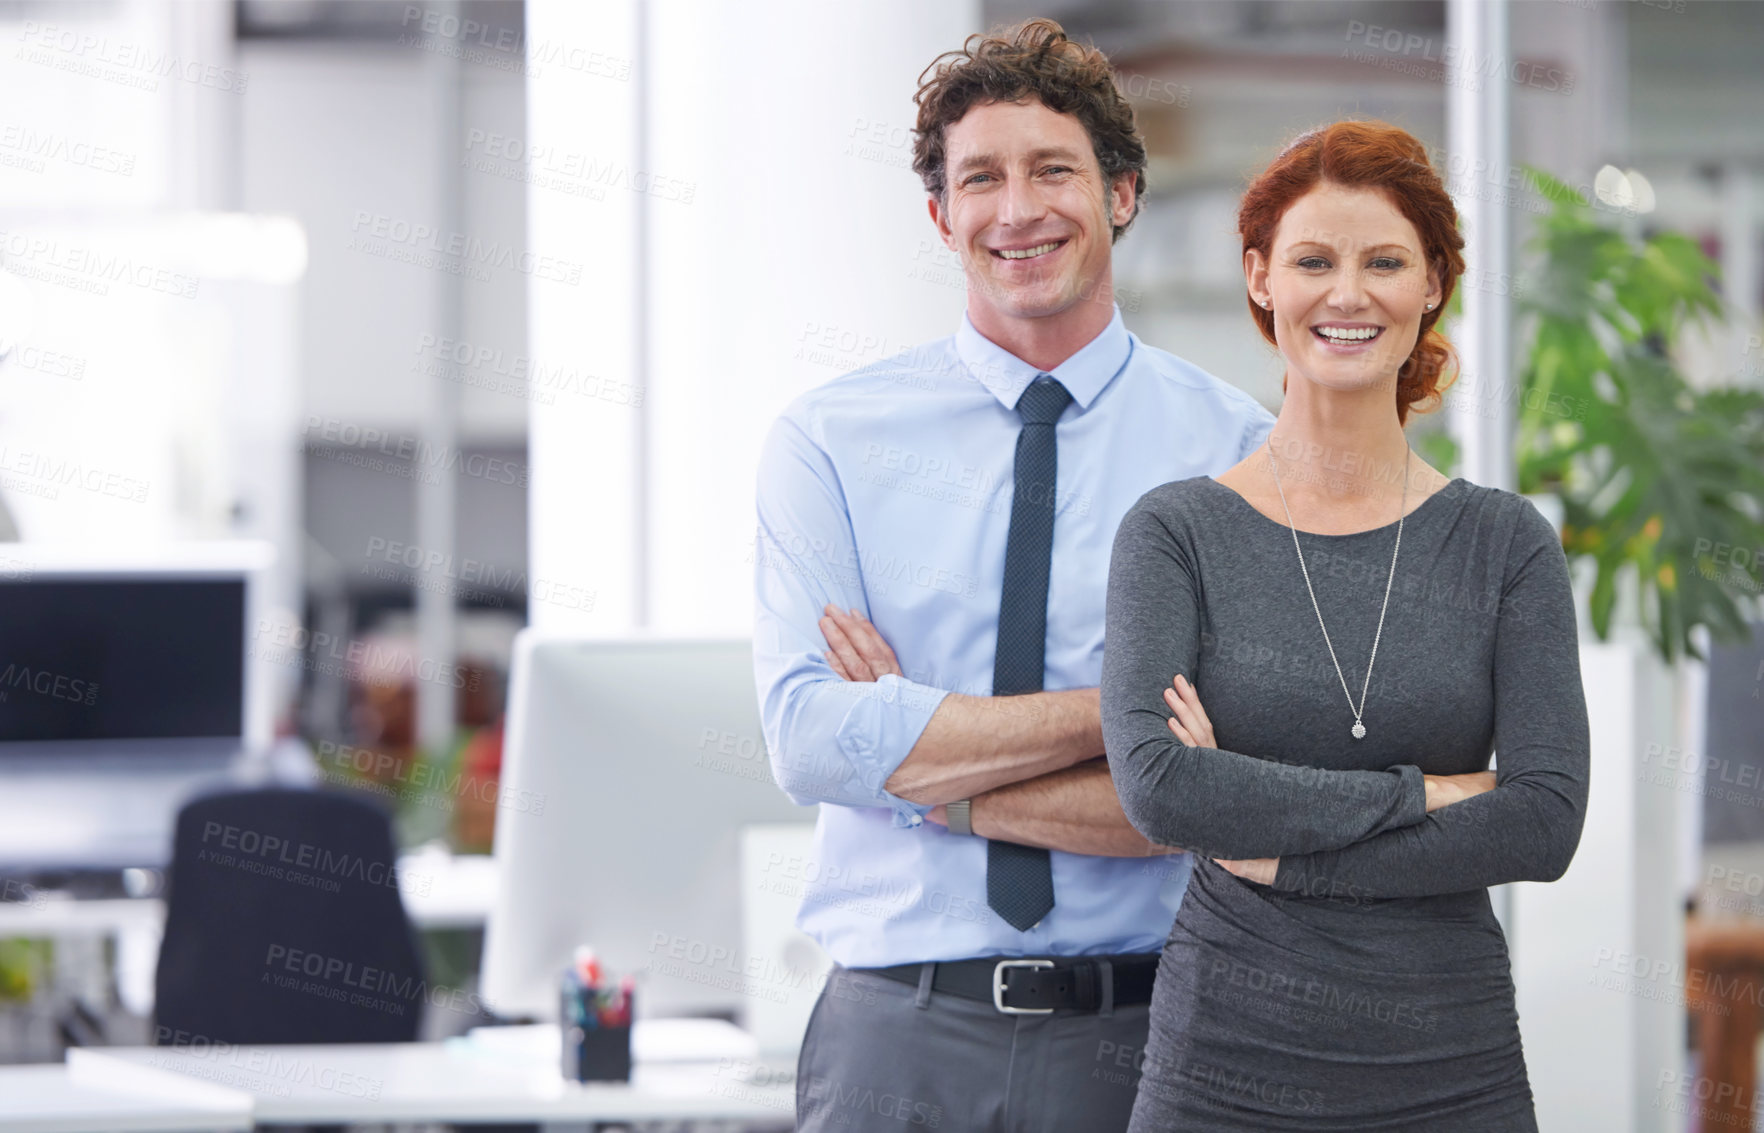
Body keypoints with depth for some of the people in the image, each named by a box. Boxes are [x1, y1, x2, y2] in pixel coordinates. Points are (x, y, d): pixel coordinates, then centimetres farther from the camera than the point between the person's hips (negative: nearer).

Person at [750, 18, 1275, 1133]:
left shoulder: (1239, 447, -1)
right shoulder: (828, 442, 3)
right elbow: (811, 736, -10)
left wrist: (930, 773, -12)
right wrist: (1124, 709, -15)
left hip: (1141, 1038, -1)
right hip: (898, 1034, 1)